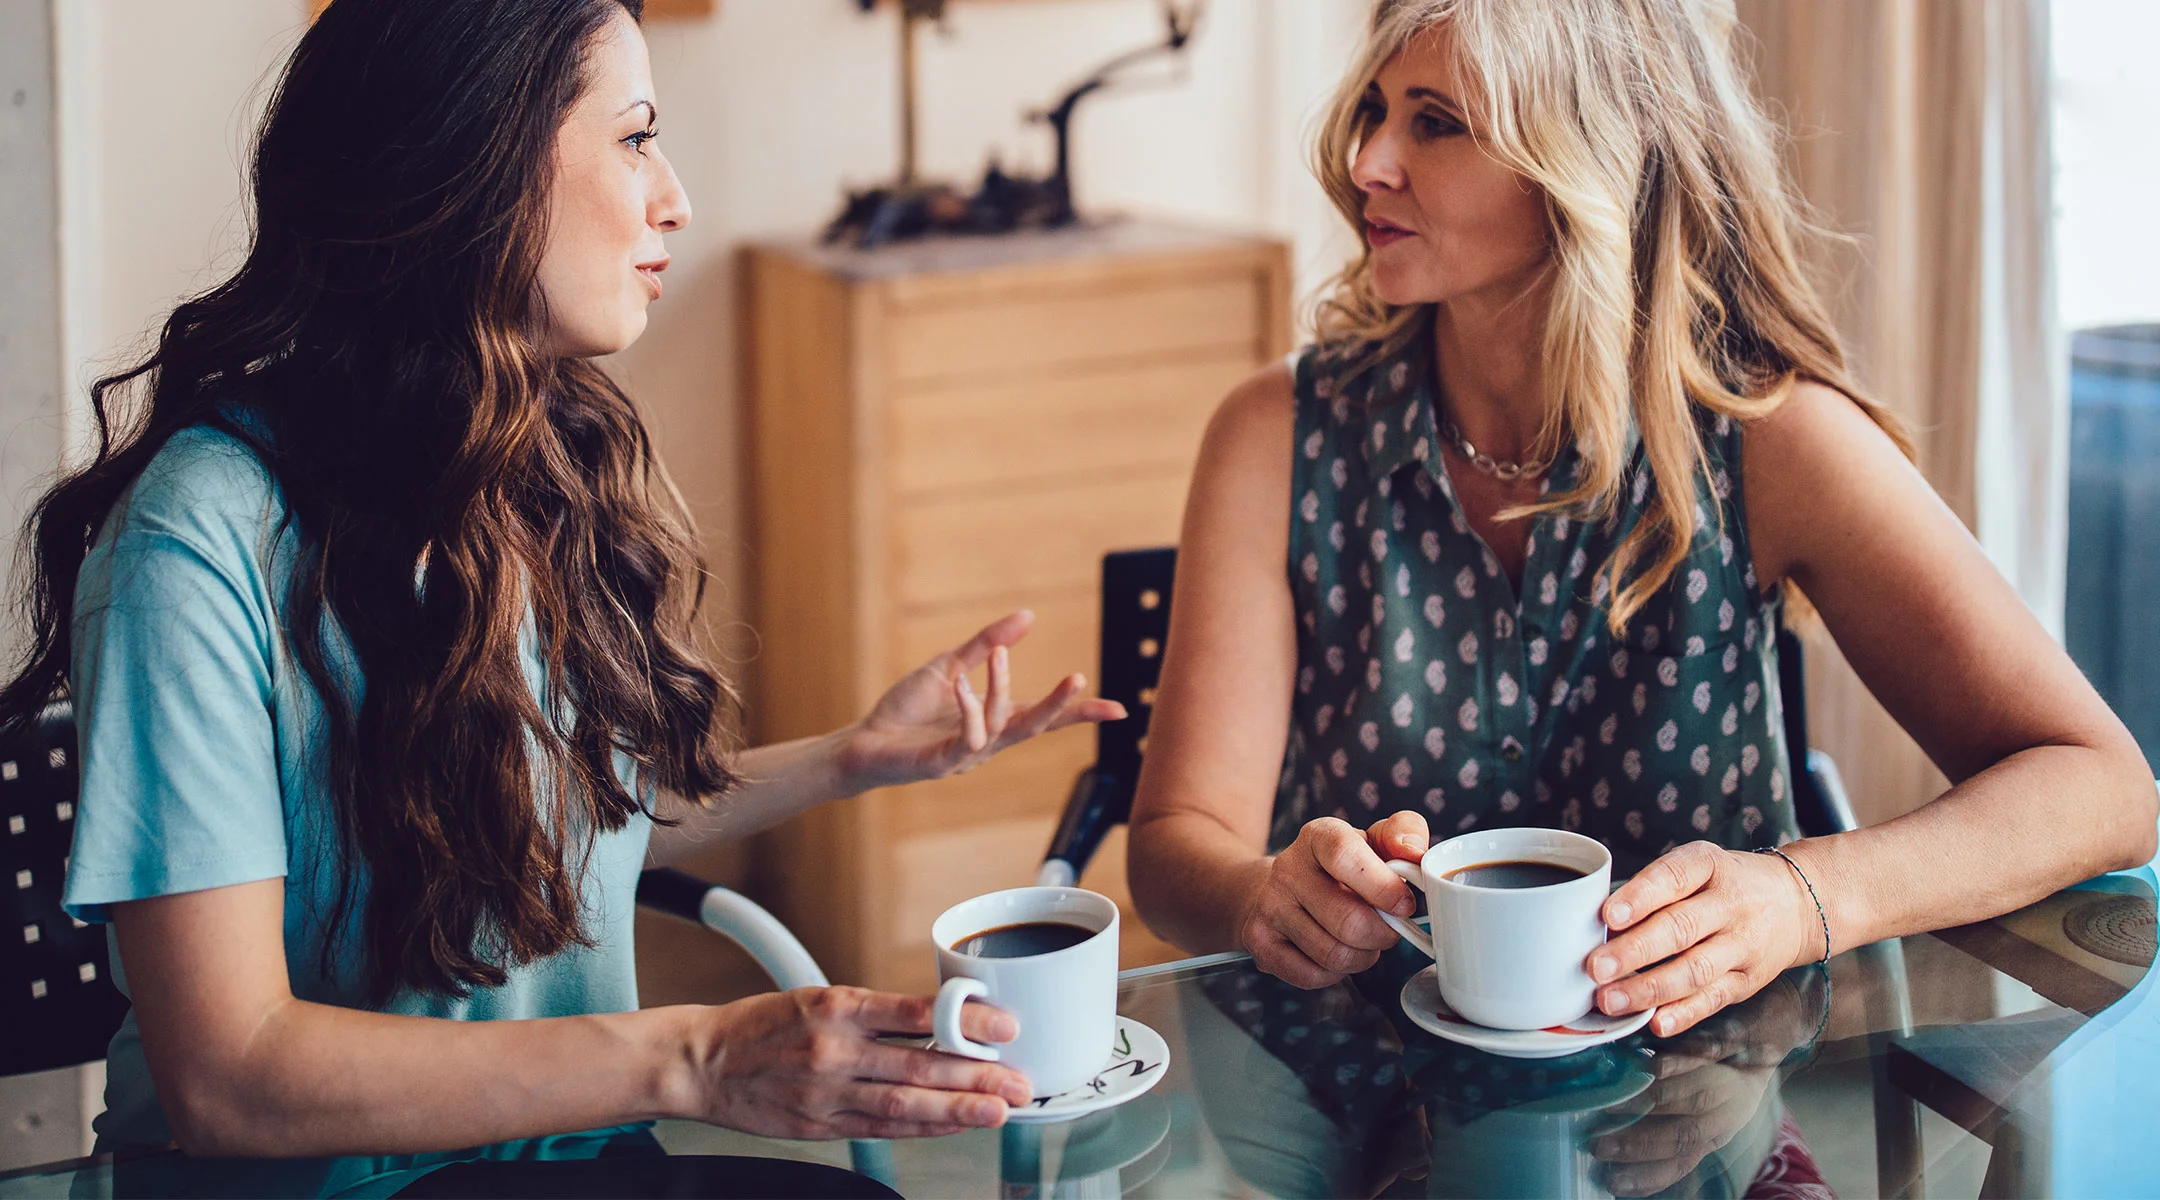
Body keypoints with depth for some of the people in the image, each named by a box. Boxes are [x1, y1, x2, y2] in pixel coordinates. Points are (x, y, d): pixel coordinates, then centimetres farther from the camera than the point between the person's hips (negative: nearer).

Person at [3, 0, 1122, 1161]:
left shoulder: (567, 459, 5)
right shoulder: (205, 540, -18)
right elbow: (224, 1075, -23)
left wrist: (856, 756, 14)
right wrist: (691, 1063, -28)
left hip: (574, 1148, 6)